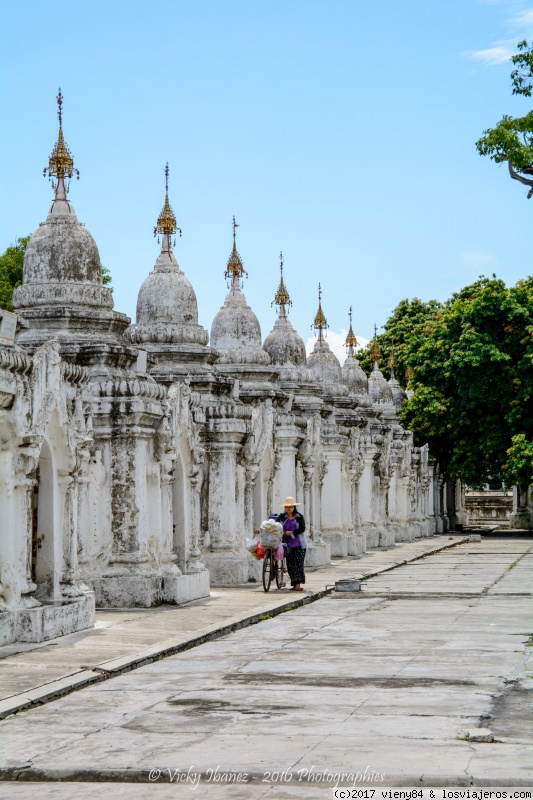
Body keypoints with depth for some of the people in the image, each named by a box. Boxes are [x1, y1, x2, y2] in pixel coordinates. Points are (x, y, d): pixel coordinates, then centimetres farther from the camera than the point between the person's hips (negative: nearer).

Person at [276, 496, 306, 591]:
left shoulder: (299, 517, 0)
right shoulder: (282, 517, 5)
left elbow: (302, 528, -8)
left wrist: (291, 533, -15)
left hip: (298, 544, -3)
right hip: (288, 545, 3)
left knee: (298, 563, -9)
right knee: (290, 565, 3)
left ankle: (298, 584, -14)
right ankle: (295, 585, 10)